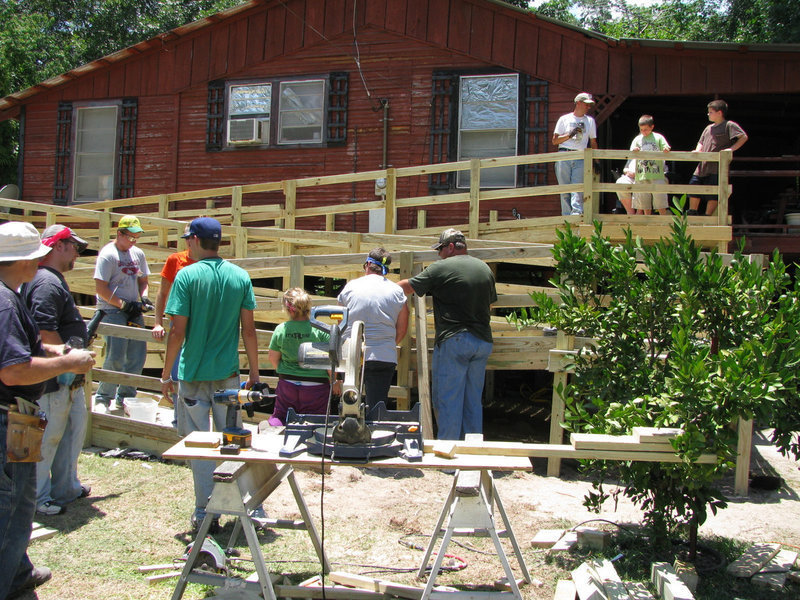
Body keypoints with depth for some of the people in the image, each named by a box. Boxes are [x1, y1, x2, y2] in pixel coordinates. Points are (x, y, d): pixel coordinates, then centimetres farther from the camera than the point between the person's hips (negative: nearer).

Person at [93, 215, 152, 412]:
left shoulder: (138, 253, 13)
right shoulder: (108, 254, -8)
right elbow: (101, 288, -12)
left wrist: (144, 298, 3)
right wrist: (124, 304, -15)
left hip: (133, 311, 7)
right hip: (112, 311, -7)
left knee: (138, 356, 6)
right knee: (115, 357, -10)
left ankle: (125, 396, 19)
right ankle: (103, 399, 5)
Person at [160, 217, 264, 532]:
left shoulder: (187, 276, -9)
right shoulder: (241, 276, 1)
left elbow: (178, 332, -11)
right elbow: (249, 330, 1)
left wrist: (166, 373, -1)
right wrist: (254, 371, 10)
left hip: (193, 374, -3)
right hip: (228, 374, 3)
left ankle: (206, 515, 12)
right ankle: (253, 509, 15)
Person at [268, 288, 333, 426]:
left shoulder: (280, 329, -5)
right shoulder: (321, 330, -13)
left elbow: (272, 358, 7)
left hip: (287, 384, 2)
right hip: (316, 387, -2)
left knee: (280, 417, 19)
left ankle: (274, 425, -11)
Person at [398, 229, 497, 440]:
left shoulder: (441, 268, -6)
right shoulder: (485, 268, 12)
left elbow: (408, 286, 1)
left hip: (453, 340, -6)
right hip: (483, 341, 7)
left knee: (447, 400, -1)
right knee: (473, 401, 12)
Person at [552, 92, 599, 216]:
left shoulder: (590, 121, 18)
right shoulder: (564, 119, 11)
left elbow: (593, 142, 20)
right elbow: (554, 141, 5)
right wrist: (569, 135, -10)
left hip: (581, 158, 1)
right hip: (564, 157, -1)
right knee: (565, 189, -3)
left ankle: (577, 213, -25)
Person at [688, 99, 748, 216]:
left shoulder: (729, 125, -1)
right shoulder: (708, 128, 23)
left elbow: (744, 137, -9)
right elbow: (701, 142, 27)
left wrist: (731, 149, -17)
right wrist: (698, 150, 5)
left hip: (717, 167, -7)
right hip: (703, 165, 8)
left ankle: (707, 216, -4)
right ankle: (693, 212, 15)